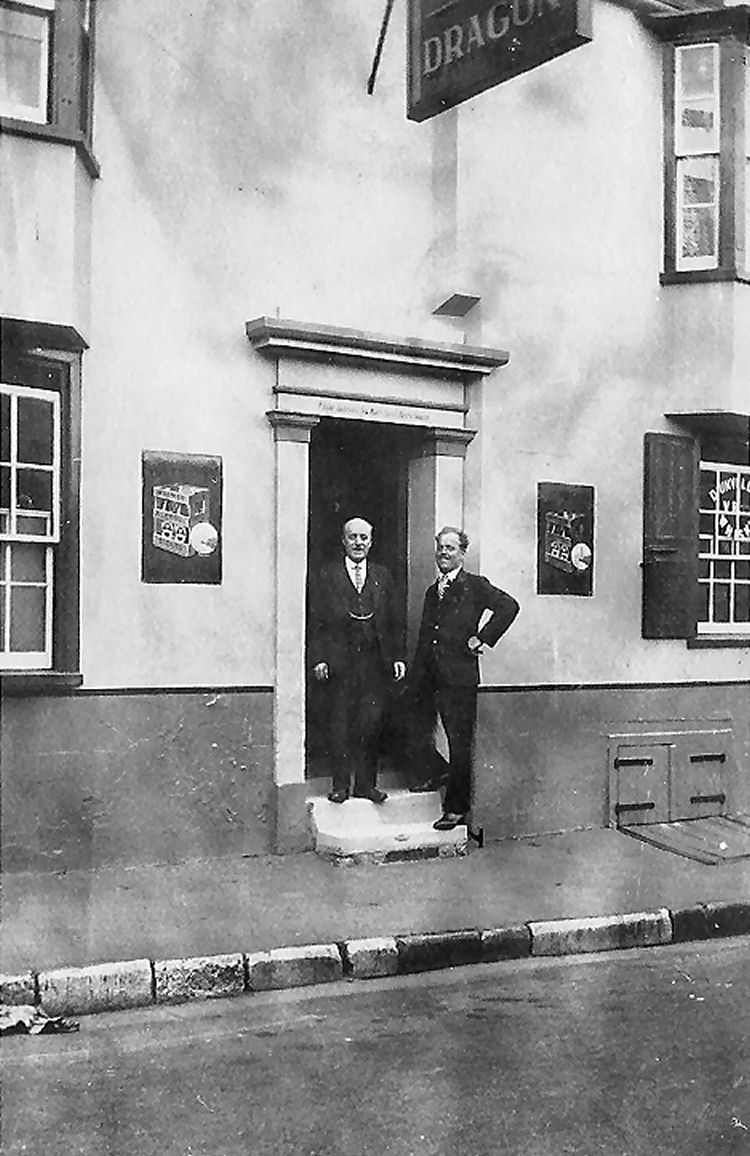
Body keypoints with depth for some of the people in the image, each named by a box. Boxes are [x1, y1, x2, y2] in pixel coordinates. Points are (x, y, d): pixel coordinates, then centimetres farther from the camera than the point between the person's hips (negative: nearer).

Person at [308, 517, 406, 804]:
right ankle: (340, 784, 12)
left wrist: (396, 657, 3)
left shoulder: (382, 576, 14)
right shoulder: (327, 576, 6)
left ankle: (366, 783, 13)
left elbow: (392, 621, 12)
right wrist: (318, 658, -9)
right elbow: (316, 623, 1)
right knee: (340, 725, 3)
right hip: (339, 661, -2)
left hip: (375, 661, 2)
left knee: (371, 723, 1)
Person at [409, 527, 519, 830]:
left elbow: (509, 606, -13)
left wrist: (483, 638, -13)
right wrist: (413, 677, 14)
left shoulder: (475, 585, 0)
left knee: (459, 743, -1)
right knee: (421, 735, 10)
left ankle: (457, 808, 6)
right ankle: (433, 775, 35)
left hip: (459, 677, -6)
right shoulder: (432, 592, 19)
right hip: (429, 677, 6)